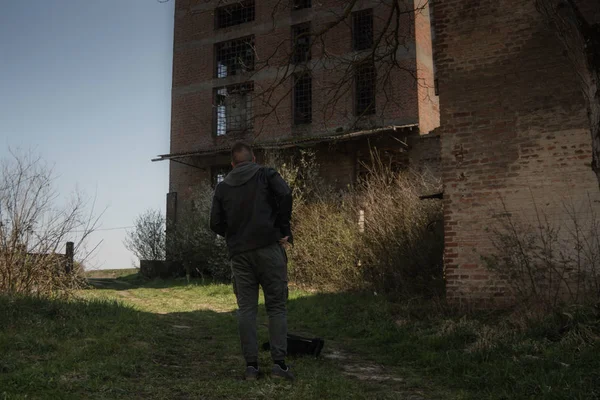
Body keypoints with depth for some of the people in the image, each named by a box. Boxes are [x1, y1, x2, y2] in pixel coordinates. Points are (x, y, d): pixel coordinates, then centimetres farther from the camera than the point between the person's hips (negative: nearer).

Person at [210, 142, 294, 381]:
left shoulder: (223, 187, 13)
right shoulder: (266, 175, 7)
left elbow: (216, 224, 7)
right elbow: (285, 194, -11)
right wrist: (283, 230, -3)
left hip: (239, 253, 2)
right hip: (268, 247, -2)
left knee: (246, 309, 6)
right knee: (276, 305, 3)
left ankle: (251, 365, 5)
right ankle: (279, 362, -3)